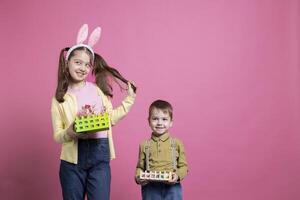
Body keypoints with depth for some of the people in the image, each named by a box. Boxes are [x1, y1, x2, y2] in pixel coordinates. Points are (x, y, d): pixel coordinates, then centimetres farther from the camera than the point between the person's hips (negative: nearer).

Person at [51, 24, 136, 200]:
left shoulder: (98, 90, 6)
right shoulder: (60, 98, 2)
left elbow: (111, 118, 11)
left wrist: (129, 99, 10)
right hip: (73, 157, 0)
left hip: (99, 154, 1)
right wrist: (69, 132, -20)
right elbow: (57, 135, 1)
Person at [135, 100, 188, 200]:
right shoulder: (145, 145, 6)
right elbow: (140, 167, 11)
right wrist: (138, 177, -10)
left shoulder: (177, 143, 4)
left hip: (171, 187, -1)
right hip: (150, 188, 1)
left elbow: (183, 166, 5)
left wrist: (178, 175, -14)